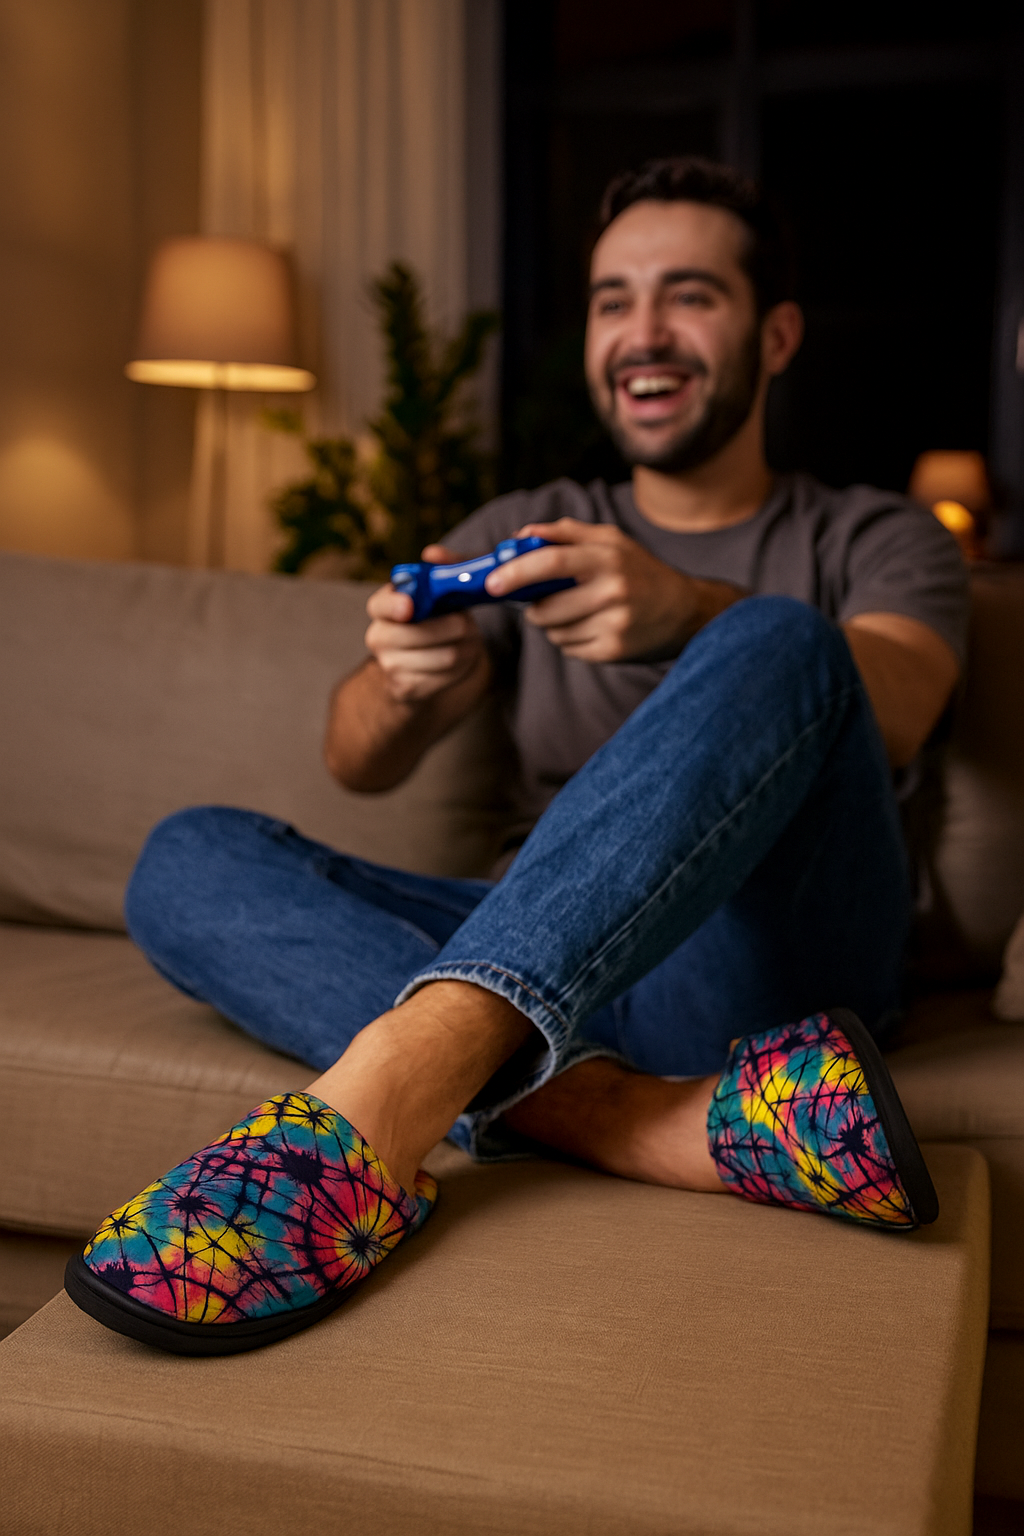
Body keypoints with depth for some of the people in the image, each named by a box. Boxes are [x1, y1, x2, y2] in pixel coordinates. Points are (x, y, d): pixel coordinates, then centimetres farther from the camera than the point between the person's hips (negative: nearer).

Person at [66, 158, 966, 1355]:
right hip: (545, 967, 3)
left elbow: (890, 721, -10)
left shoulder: (874, 541, 14)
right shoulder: (523, 531, 21)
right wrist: (400, 680, -17)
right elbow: (359, 765, 8)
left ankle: (394, 1079, -44)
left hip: (758, 961, -2)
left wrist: (689, 613, -30)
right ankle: (635, 1117, -37)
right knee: (186, 861, -16)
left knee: (782, 642, -28)